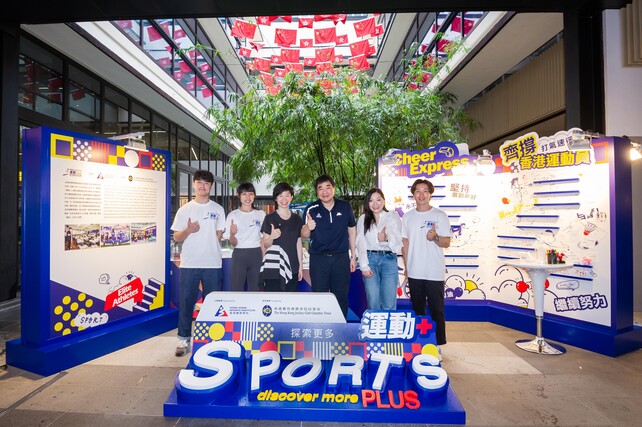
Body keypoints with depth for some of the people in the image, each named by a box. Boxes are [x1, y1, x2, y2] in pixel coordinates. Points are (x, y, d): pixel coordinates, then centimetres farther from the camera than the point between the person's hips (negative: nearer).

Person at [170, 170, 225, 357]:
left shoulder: (218, 209, 6)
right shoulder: (185, 209, 5)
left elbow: (219, 236, 9)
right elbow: (176, 238, 3)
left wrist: (211, 250, -1)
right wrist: (188, 230, -15)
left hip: (213, 263, 0)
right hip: (189, 263, 0)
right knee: (186, 301, 7)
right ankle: (184, 339, 22)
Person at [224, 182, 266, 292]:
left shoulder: (261, 214, 5)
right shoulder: (233, 215, -1)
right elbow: (234, 243, -1)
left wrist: (264, 258, 2)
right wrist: (232, 234, -21)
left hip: (257, 255, 2)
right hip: (239, 255, -2)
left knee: (255, 290, 8)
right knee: (236, 290, 1)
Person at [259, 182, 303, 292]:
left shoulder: (297, 219, 8)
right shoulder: (270, 218, -1)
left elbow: (299, 244, 12)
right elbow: (266, 245, -1)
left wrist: (301, 266, 9)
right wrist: (271, 237, -22)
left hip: (292, 269, 3)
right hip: (273, 269, -2)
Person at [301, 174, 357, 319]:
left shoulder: (345, 207, -1)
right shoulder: (311, 209, -5)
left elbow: (352, 231, 10)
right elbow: (304, 235, -3)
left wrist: (353, 256, 9)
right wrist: (308, 227, -27)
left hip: (341, 257, 1)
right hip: (318, 259, -1)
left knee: (341, 297, 11)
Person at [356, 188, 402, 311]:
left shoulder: (393, 216, 8)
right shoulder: (363, 219, 10)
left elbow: (398, 241, -1)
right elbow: (360, 243, 4)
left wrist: (386, 239, -23)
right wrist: (364, 266, -5)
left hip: (389, 259, 0)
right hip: (370, 259, 1)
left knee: (389, 304, 2)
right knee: (373, 302, 3)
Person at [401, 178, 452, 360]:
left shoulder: (440, 215, -3)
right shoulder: (407, 217, 7)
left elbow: (447, 243, -4)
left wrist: (435, 238, -26)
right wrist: (406, 268, 7)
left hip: (435, 273, -3)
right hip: (414, 273, 3)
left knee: (436, 311, 5)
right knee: (417, 310, 14)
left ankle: (437, 346, 21)